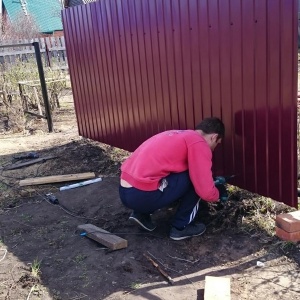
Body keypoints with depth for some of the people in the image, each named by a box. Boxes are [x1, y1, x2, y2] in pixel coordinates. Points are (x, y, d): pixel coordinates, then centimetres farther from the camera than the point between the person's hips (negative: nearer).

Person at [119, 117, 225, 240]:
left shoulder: (178, 135, 22)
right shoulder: (199, 144, -5)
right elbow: (206, 192, -10)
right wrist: (217, 195, 16)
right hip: (142, 195, -9)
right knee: (195, 177, 2)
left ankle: (141, 214, 20)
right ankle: (180, 227, 12)